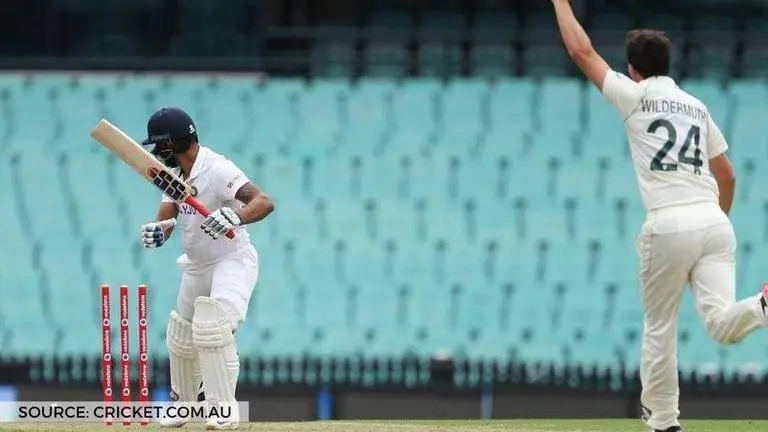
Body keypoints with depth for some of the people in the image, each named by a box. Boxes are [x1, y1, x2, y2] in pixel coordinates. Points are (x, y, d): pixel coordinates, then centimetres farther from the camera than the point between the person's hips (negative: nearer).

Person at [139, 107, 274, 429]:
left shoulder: (216, 170, -25)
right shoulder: (174, 172, 2)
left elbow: (264, 202, -35)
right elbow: (167, 217, -5)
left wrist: (234, 217, -55)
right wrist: (157, 231, -30)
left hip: (232, 261, -9)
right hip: (197, 266, 9)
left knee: (212, 328, -27)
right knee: (180, 337, 19)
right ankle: (182, 403, 41)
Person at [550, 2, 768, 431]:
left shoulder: (635, 95, 6)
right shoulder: (697, 106, 22)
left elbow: (582, 51, 14)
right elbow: (727, 176, 23)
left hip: (669, 227, -4)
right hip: (715, 222, 4)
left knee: (660, 330, 11)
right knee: (722, 325, -9)